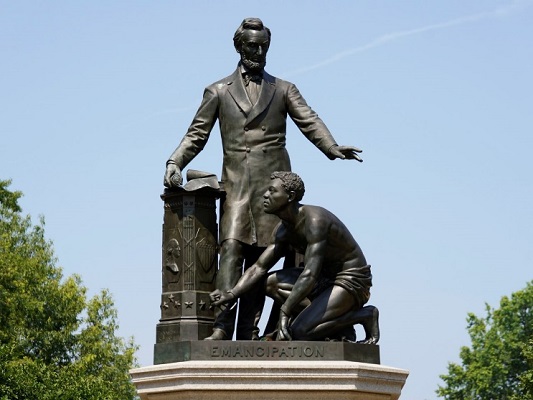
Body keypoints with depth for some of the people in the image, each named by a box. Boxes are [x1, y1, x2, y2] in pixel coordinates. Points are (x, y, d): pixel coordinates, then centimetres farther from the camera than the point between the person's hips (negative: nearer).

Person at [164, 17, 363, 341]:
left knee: (260, 256, -3)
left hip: (273, 183, 1)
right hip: (237, 183, -1)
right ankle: (222, 328, -25)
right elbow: (197, 134, 13)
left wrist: (333, 148, -17)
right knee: (232, 250, -15)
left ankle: (248, 332, -5)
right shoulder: (218, 91, 17)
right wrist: (175, 162, -6)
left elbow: (309, 122, 3)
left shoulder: (283, 90, 17)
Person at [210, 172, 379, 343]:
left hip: (352, 282, -9)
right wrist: (231, 294, -9)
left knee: (300, 332, -21)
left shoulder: (315, 220, -25)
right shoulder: (284, 230, 5)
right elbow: (259, 267, 7)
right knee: (272, 283, -2)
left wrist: (284, 313, -37)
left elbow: (310, 274, -33)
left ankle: (365, 315, -6)